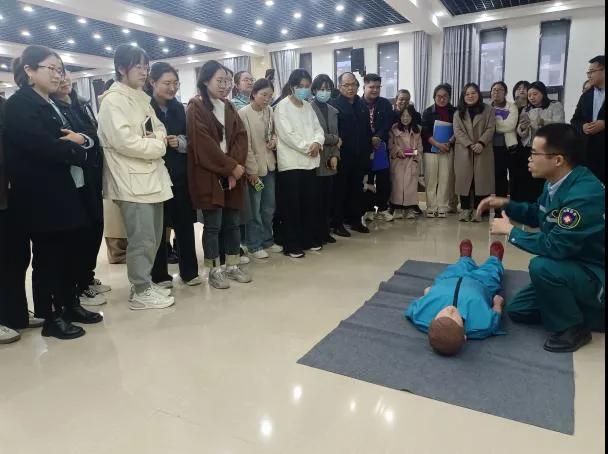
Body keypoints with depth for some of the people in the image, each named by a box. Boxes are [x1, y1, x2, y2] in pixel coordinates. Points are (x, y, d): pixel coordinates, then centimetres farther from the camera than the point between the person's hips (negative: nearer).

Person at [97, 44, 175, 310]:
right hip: (132, 180, -8)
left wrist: (159, 136, -5)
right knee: (142, 239, -5)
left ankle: (145, 283, 26)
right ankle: (140, 292, 8)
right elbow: (123, 140, -19)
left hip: (152, 176, 9)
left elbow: (158, 127, 19)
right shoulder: (113, 100, -8)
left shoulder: (141, 98, 18)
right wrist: (158, 146, -9)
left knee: (153, 237, 13)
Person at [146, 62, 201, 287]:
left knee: (185, 223, 8)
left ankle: (189, 271, 21)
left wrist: (180, 142, -8)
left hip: (180, 175, 4)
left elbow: (189, 140, 12)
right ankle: (159, 275, 19)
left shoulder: (178, 108, 10)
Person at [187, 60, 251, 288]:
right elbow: (203, 144, -14)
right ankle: (214, 271, 9)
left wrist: (236, 166, -11)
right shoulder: (196, 108, -4)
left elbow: (240, 137, 4)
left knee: (233, 222, 9)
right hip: (208, 175, -6)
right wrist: (231, 166, -15)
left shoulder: (229, 107, 15)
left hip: (232, 172, 6)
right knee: (213, 224, -2)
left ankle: (233, 266, 20)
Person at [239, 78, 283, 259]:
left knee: (269, 206, 15)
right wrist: (252, 169, -15)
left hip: (270, 165, 6)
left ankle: (267, 240, 30)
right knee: (254, 208, 2)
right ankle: (254, 245, 15)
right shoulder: (243, 113, -12)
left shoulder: (270, 111, 5)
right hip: (254, 167, -6)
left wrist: (274, 141, -4)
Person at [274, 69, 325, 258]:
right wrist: (307, 147, -13)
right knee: (292, 205, -1)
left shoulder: (308, 106, 15)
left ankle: (310, 239, 23)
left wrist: (317, 142, -11)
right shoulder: (282, 106, -4)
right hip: (291, 162, -6)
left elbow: (318, 128, 10)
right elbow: (287, 134, -14)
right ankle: (292, 245, 7)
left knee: (310, 202, 10)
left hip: (310, 161, 6)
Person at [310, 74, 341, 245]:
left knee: (328, 197, 9)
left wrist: (334, 156, -2)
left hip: (330, 162, 6)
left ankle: (325, 232, 20)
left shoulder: (333, 111, 16)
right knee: (316, 198, -2)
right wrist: (335, 139, -3)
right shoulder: (309, 109, -6)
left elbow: (336, 137, 14)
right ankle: (315, 234, 9)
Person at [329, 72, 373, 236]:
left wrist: (369, 149, 10)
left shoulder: (362, 105, 14)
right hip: (342, 156, -6)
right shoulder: (334, 105, -6)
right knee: (340, 190, 2)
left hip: (360, 156, 6)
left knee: (357, 189, 13)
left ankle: (355, 220, 25)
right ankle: (337, 224, 10)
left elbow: (367, 129, 15)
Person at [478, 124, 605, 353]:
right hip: (571, 268, 9)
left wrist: (511, 231, -20)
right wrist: (506, 204, -2)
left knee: (541, 266, -36)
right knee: (517, 310, 11)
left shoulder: (585, 194, -32)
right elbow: (538, 215, 14)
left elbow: (555, 246, -33)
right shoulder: (556, 182, -4)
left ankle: (573, 328, -11)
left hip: (597, 276, -9)